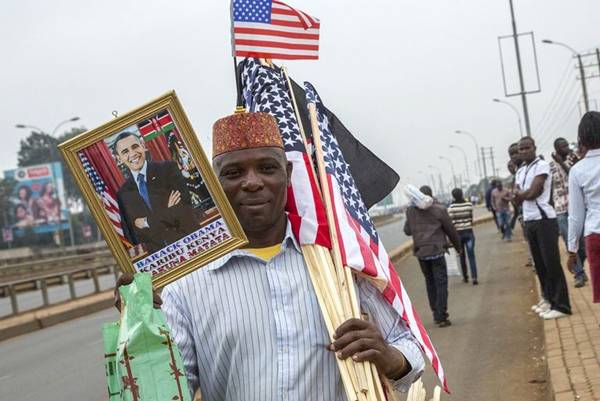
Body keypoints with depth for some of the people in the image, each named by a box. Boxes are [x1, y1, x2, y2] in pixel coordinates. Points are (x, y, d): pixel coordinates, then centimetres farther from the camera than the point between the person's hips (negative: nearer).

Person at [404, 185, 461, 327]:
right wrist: (458, 246, 18)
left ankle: (437, 314, 20)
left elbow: (407, 230, 12)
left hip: (420, 252, 4)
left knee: (430, 282, 16)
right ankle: (441, 317, -5)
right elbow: (451, 230, 3)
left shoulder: (410, 210, 4)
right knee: (441, 283, 1)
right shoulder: (439, 209, -5)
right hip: (436, 250, -4)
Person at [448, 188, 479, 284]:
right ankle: (474, 277, -12)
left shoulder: (451, 207, -10)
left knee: (462, 256, 15)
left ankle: (465, 277, 24)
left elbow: (452, 222, -12)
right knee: (471, 256, 0)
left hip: (458, 233, -1)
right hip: (469, 232, 1)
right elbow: (471, 218, 6)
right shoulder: (469, 205, -3)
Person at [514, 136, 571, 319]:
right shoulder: (520, 171, 16)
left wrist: (520, 193, 2)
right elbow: (517, 198, 9)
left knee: (552, 262, -8)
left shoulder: (542, 165, -9)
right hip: (529, 221, 8)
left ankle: (561, 304, -6)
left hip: (544, 219, -8)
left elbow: (532, 193, -17)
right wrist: (526, 193, -9)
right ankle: (548, 298, 21)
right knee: (540, 263, 11)